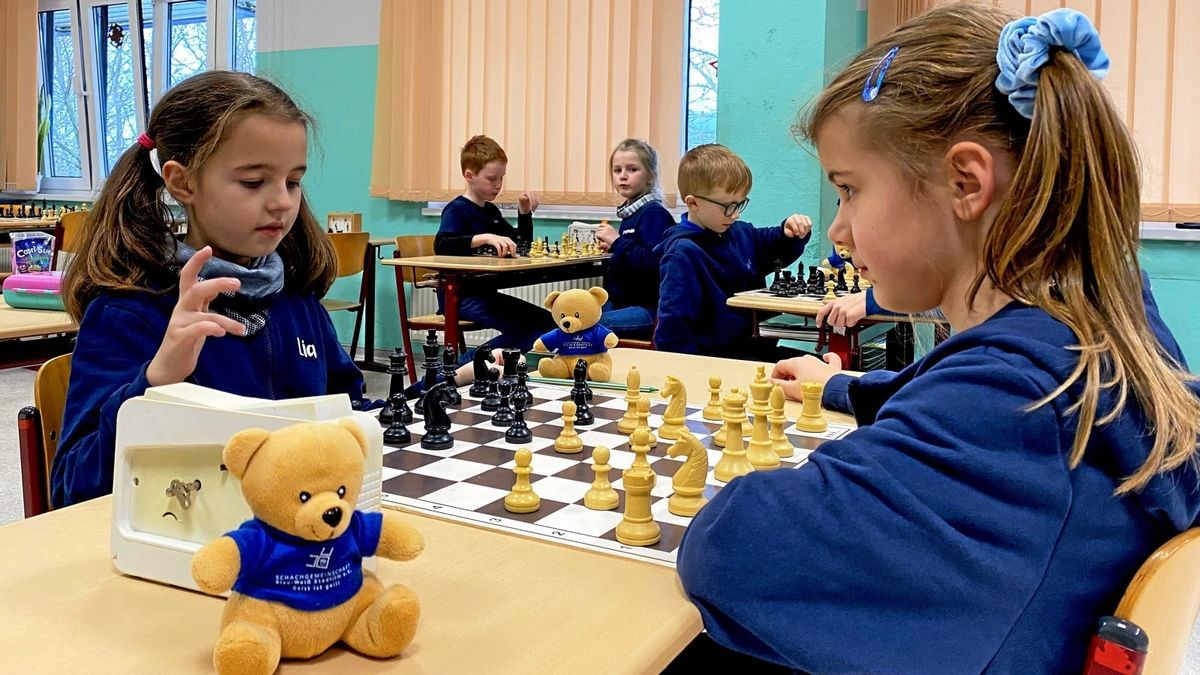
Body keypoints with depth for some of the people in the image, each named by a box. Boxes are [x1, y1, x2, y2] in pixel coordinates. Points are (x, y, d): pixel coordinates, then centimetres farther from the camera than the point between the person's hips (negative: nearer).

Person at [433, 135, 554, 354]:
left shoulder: (491, 211, 16)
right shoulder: (457, 210, -9)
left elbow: (522, 243, 28)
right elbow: (441, 245, -29)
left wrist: (525, 211, 11)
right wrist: (486, 238, -39)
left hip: (486, 292, 9)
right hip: (460, 297, -9)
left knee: (548, 322, 1)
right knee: (526, 328, -25)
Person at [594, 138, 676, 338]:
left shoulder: (654, 213, -13)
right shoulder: (630, 213, 14)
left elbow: (654, 263, -26)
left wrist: (618, 242, -21)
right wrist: (612, 247, 10)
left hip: (648, 308, -9)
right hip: (621, 302, 9)